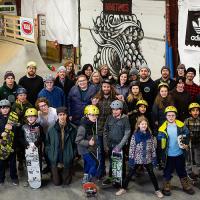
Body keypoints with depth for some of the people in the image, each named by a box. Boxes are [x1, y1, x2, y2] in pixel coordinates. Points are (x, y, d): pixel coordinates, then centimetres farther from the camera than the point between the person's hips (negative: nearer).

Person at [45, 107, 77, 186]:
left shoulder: (72, 129, -6)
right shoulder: (51, 129, -7)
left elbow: (75, 144, 1)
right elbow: (47, 144, 1)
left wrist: (73, 155, -5)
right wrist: (50, 155, -5)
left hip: (67, 161, 0)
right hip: (55, 161, 0)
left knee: (66, 182, 9)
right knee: (56, 182, 9)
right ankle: (55, 175, 42)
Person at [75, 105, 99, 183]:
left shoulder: (94, 124, 3)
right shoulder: (83, 126, -23)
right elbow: (78, 140, -24)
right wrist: (88, 143, -33)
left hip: (92, 149, 9)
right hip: (85, 150, -9)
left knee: (88, 165, 19)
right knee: (95, 164, -14)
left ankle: (85, 179, 35)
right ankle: (88, 180, -5)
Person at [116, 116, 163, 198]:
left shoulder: (150, 135, -2)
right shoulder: (135, 135, -10)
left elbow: (153, 148, 2)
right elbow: (131, 148, -8)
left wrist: (154, 158, 0)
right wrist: (131, 159, -10)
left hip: (148, 160, 1)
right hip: (137, 159, -1)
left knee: (152, 175, 12)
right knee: (130, 174, 10)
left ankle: (157, 190, 25)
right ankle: (123, 188, 24)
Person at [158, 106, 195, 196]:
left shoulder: (181, 125, -7)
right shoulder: (163, 128, -11)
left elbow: (187, 135, 5)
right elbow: (159, 140, -3)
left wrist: (186, 144, -7)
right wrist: (161, 152, -8)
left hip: (180, 154, 2)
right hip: (169, 155, -2)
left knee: (182, 171, 17)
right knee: (168, 171, 12)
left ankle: (186, 186, 33)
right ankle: (166, 187, 27)